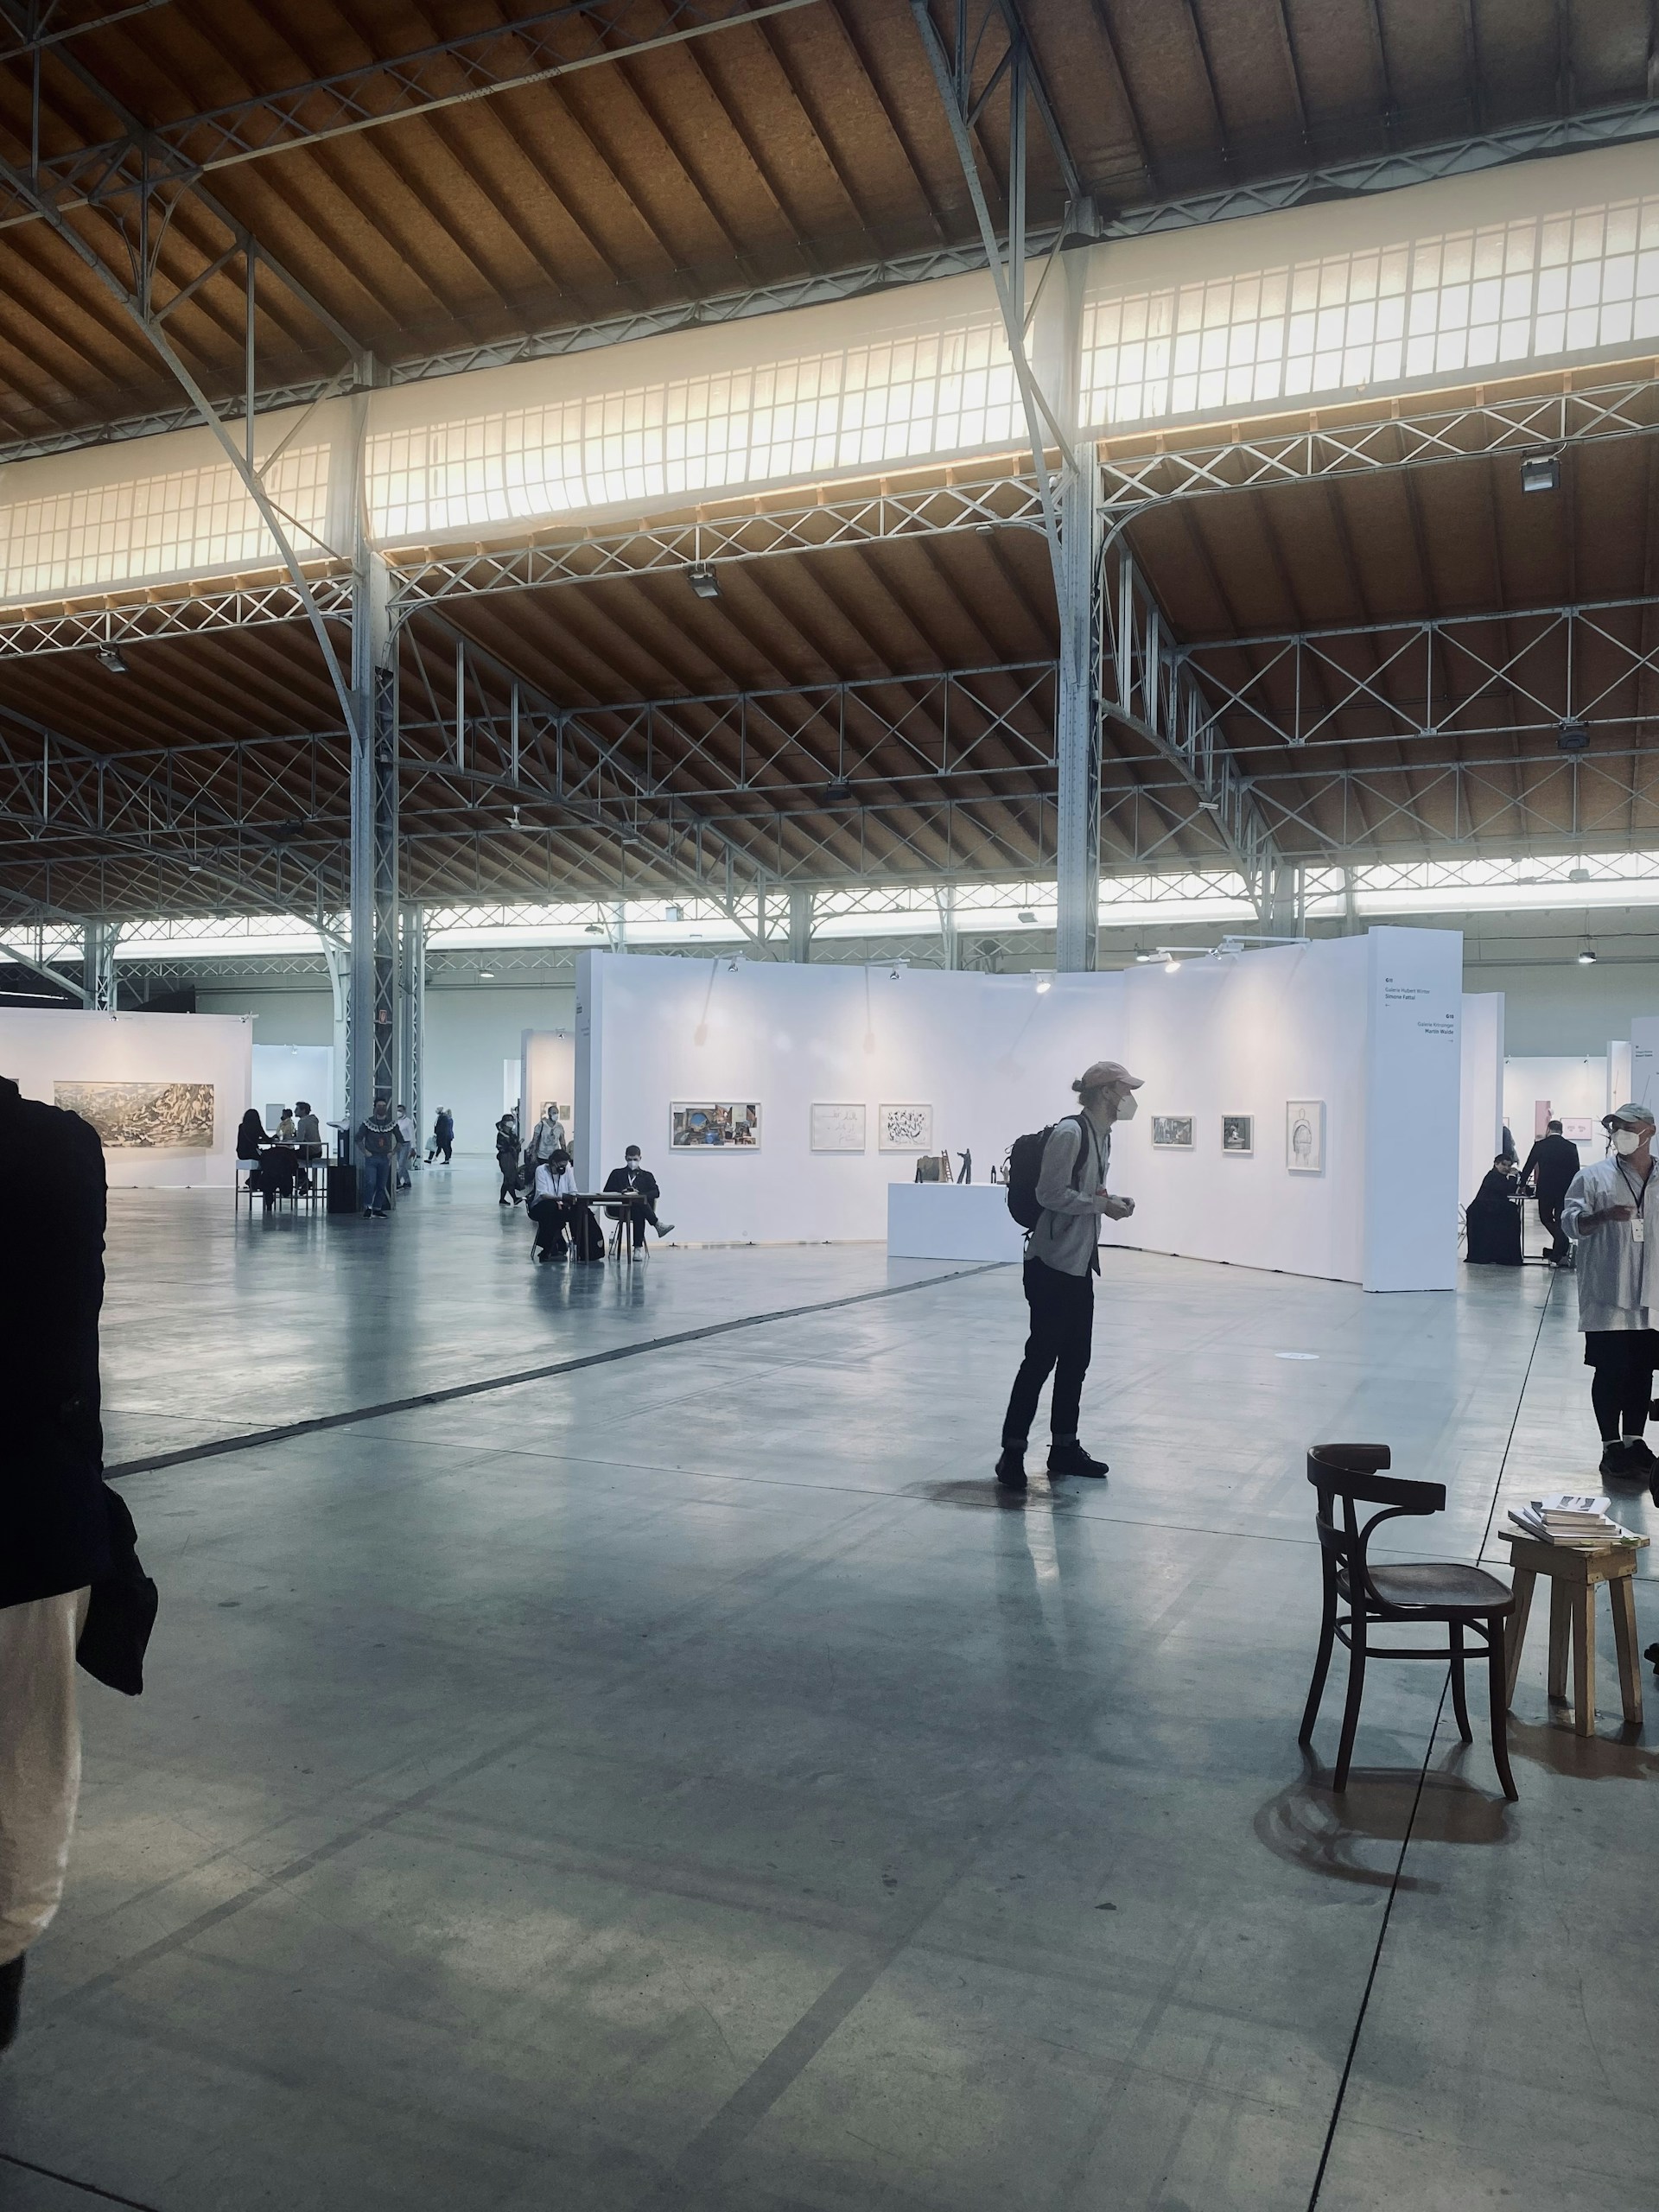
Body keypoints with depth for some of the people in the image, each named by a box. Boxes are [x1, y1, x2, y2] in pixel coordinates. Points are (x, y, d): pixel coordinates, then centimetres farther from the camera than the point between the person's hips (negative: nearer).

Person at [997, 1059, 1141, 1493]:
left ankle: (1064, 1448, 24)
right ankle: (1012, 1453, 2)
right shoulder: (1069, 1133, -16)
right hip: (1052, 1262, -10)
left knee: (1076, 1358, 13)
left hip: (1080, 1262, 10)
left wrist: (1109, 1200, 3)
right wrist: (1102, 1204, -16)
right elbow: (1051, 1194, -21)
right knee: (1042, 1356, -6)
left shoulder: (1103, 1136, 13)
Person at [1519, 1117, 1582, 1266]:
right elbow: (1576, 1170, 3)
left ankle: (1563, 1246, 4)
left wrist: (1523, 1185, 17)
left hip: (1545, 1189, -2)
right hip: (1565, 1191, 2)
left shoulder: (1540, 1145, -2)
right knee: (1560, 1221, 6)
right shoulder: (1571, 1147, 2)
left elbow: (1529, 1166, 3)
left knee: (1546, 1218, 16)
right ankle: (1557, 1257, 3)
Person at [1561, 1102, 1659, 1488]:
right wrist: (1604, 1216, -23)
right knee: (1610, 1372, 0)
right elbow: (1570, 1222, -5)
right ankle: (1612, 1446, 10)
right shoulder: (1593, 1176, -1)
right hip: (1608, 1295, -3)